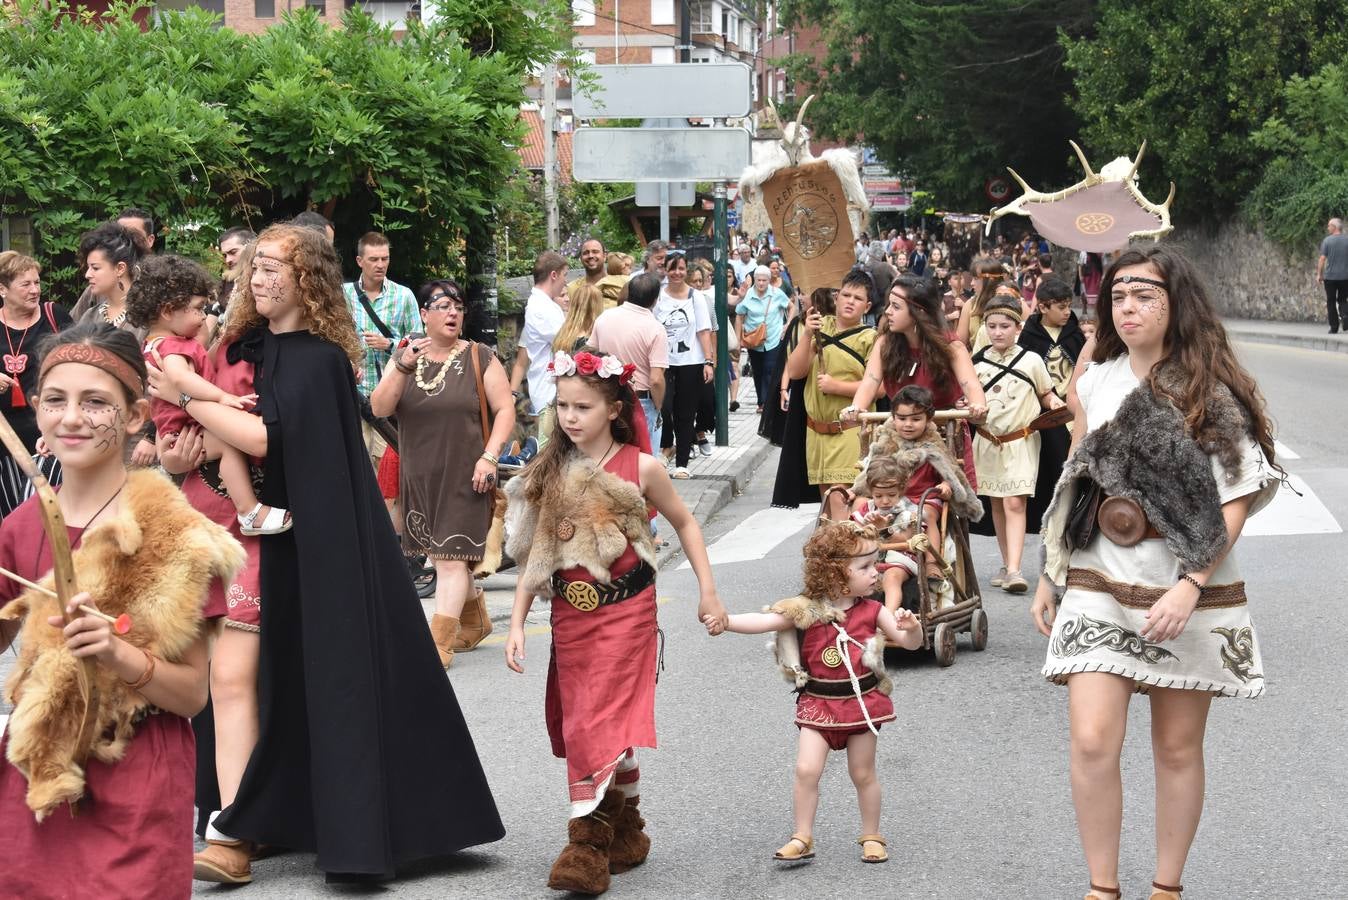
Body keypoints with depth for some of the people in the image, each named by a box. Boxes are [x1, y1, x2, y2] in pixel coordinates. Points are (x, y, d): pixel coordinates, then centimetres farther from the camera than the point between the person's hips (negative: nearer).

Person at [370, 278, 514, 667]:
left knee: (451, 557, -11)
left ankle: (439, 644, -13)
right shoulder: (405, 358, 8)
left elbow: (505, 409, -4)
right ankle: (476, 621, 35)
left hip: (464, 475, -4)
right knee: (442, 554, 15)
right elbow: (379, 408, -5)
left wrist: (489, 456, -16)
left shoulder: (479, 357, -2)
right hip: (419, 474, 5)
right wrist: (403, 368, -19)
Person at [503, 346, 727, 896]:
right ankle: (627, 831, 27)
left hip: (624, 614, -4)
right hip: (569, 617, 5)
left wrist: (708, 591, 4)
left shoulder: (639, 469, -5)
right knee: (581, 727, 10)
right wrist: (517, 623, 0)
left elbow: (684, 524, 9)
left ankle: (588, 846, -9)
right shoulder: (551, 473, 4)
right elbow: (534, 555, 6)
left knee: (600, 725, -12)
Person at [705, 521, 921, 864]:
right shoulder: (807, 610, -9)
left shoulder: (872, 611, -4)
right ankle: (802, 838, 3)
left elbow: (911, 642, -2)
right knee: (806, 769, -9)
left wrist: (911, 627, -26)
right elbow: (764, 621, -16)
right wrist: (725, 621, -31)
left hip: (862, 700, 1)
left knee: (863, 773, 11)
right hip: (818, 703, -1)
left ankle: (871, 837, 27)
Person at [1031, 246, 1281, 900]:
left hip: (1188, 594, -2)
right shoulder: (1095, 383, 5)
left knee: (1178, 748, 7)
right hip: (1100, 589, 2)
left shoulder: (1209, 391, -6)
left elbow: (1237, 500, -10)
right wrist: (1049, 577, 15)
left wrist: (1190, 588, -20)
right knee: (1092, 742, -10)